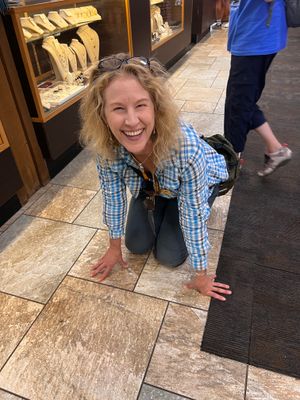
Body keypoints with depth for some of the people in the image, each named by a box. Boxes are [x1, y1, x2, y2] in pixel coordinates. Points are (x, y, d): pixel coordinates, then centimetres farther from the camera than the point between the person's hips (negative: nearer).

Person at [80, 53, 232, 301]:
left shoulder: (186, 146, -44)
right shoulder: (105, 144, -32)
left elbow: (193, 214, -31)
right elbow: (113, 195, -15)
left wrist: (201, 276, -17)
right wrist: (114, 247, -1)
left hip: (198, 183, -3)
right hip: (152, 185, 3)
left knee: (169, 256, -2)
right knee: (137, 245, 5)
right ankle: (160, 211, 31)